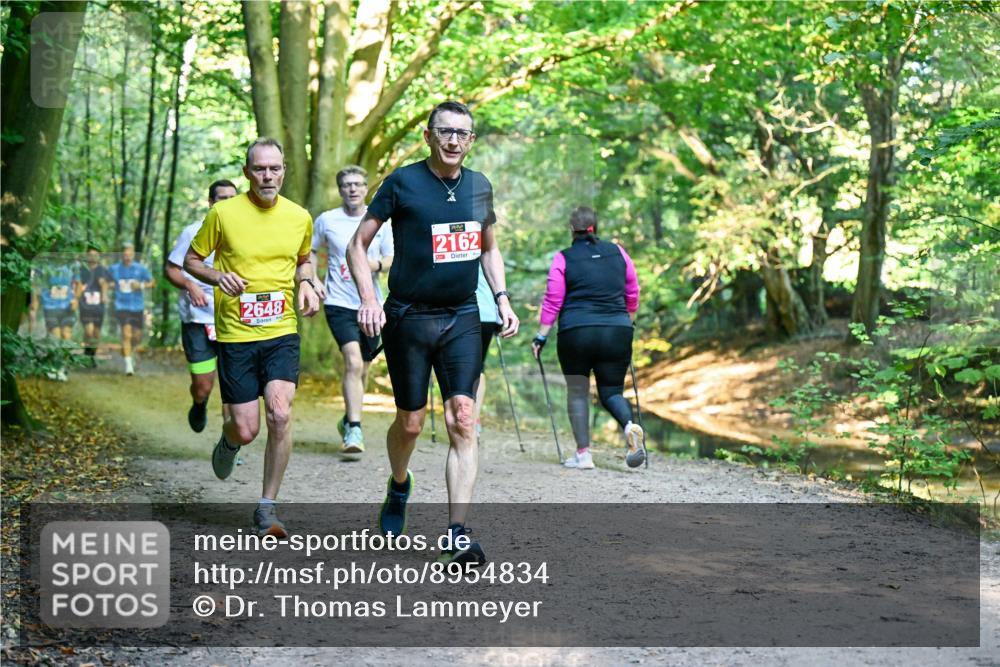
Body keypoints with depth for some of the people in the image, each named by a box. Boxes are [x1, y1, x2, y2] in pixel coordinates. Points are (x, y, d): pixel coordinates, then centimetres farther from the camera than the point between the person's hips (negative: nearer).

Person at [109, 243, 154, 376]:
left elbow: (152, 283, 3)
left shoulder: (140, 269, 0)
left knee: (137, 336, 8)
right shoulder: (114, 269, 2)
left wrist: (141, 285, -15)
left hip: (137, 307, 2)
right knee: (126, 334, -15)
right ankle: (128, 364, -12)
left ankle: (127, 352, 40)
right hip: (122, 306, -2)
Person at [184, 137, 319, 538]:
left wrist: (306, 284, 2)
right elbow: (191, 260, 6)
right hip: (235, 335, -1)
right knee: (247, 430, -2)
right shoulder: (224, 213, -5)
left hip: (282, 332, 2)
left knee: (280, 414, -19)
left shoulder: (300, 217, 4)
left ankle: (267, 508, -4)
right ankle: (228, 439, 39)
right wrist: (217, 277, -14)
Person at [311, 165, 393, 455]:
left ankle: (349, 420, 36)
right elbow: (310, 252, 15)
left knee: (362, 368, 14)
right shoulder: (327, 220, 1)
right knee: (353, 363, -20)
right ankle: (354, 430, -20)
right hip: (339, 303, -3)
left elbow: (393, 260, 7)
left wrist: (377, 263, -15)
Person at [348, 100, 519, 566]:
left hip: (462, 319, 3)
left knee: (462, 422, -9)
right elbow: (358, 244, -2)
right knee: (410, 423, 5)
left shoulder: (480, 187, 8)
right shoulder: (403, 182, -6)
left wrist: (502, 298, 8)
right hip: (408, 318, -3)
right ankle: (399, 486, 40)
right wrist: (368, 300, -15)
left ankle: (456, 537, -10)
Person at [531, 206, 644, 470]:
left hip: (576, 332, -2)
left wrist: (541, 336, 3)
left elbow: (552, 301, -3)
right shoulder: (617, 252, 8)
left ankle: (583, 454, 5)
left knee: (577, 392, 11)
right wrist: (627, 324, 27)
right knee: (612, 391, 12)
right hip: (617, 331, 3)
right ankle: (629, 425, -19)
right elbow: (632, 295, 13)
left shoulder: (563, 259, -2)